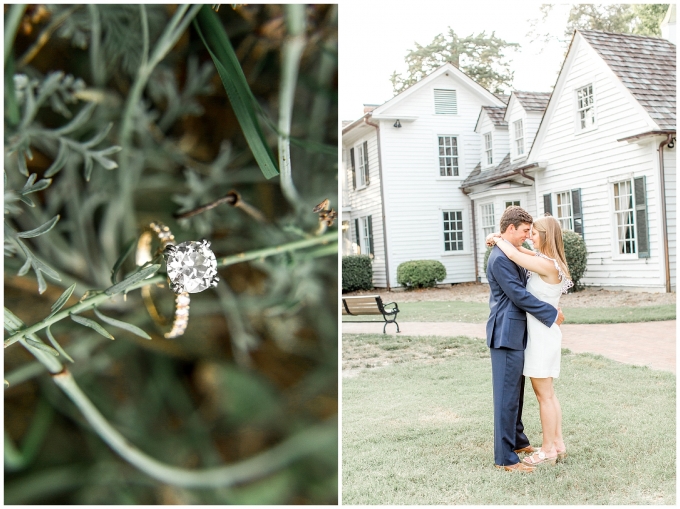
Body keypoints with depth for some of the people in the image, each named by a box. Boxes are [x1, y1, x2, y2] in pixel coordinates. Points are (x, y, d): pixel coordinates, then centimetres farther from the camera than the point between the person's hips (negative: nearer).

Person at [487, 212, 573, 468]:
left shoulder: (548, 265, -20)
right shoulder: (548, 261, 8)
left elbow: (514, 255, -24)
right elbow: (521, 251, 20)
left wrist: (498, 239, -7)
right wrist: (501, 240, 4)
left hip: (542, 335, -10)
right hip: (544, 333, 10)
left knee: (544, 395, 1)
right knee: (548, 393, 16)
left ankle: (548, 450, 11)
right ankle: (558, 444, 25)